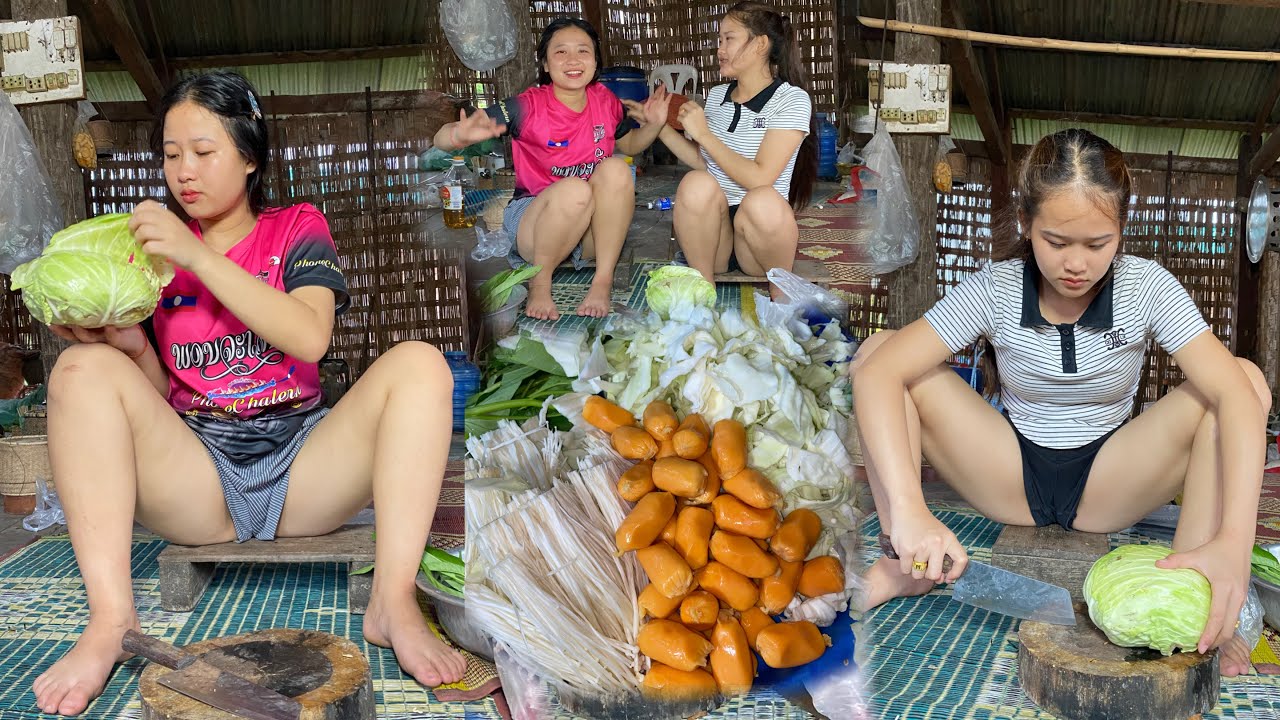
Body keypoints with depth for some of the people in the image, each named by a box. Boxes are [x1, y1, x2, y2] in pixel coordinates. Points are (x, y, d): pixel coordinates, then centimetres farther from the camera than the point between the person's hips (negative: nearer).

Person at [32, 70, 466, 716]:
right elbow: (156, 393, 11)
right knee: (83, 369, -21)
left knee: (418, 364, -23)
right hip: (193, 479, 2)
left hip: (300, 461, -1)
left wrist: (199, 257, -18)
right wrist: (131, 347, -12)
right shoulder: (156, 246, 14)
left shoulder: (296, 228, 9)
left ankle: (393, 603, -34)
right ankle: (109, 620, -32)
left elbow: (310, 337, -13)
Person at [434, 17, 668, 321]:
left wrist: (653, 125, -1)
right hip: (534, 221, -3)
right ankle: (539, 282, -12)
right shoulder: (527, 107, -13)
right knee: (574, 189, -35)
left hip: (594, 228, 3)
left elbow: (629, 145, 22)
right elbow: (442, 139, -15)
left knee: (615, 169, -25)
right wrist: (461, 135, -40)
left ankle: (603, 281, -20)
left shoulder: (606, 102, -1)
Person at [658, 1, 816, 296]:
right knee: (697, 184, -29)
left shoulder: (791, 100, -6)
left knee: (763, 201, -37)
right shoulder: (717, 95, 12)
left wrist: (703, 133, -13)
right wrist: (661, 128, 7)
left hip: (758, 232, -3)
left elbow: (759, 178, -16)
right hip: (710, 231, 3)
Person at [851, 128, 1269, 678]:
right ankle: (908, 568, -20)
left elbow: (1235, 396, -29)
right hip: (1011, 477, 0)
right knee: (878, 348, -20)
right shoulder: (996, 288, -16)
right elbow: (877, 373, -29)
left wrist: (1233, 542, -46)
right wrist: (908, 509, -45)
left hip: (1109, 482, 0)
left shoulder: (1147, 288, -16)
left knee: (1247, 379, -23)